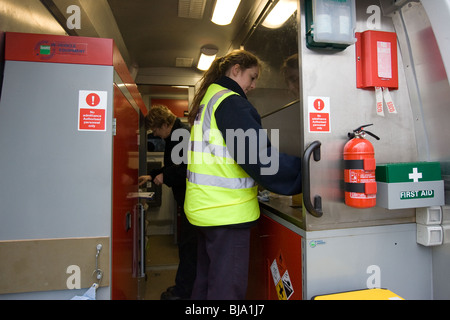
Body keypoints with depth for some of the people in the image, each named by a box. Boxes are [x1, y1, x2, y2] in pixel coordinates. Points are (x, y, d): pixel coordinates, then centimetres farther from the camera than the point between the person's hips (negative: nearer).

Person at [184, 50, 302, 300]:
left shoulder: (207, 99, 17)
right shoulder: (230, 102, -13)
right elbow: (258, 156, -22)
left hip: (206, 207, 10)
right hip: (227, 212, -10)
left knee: (207, 282, 22)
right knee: (228, 288, 3)